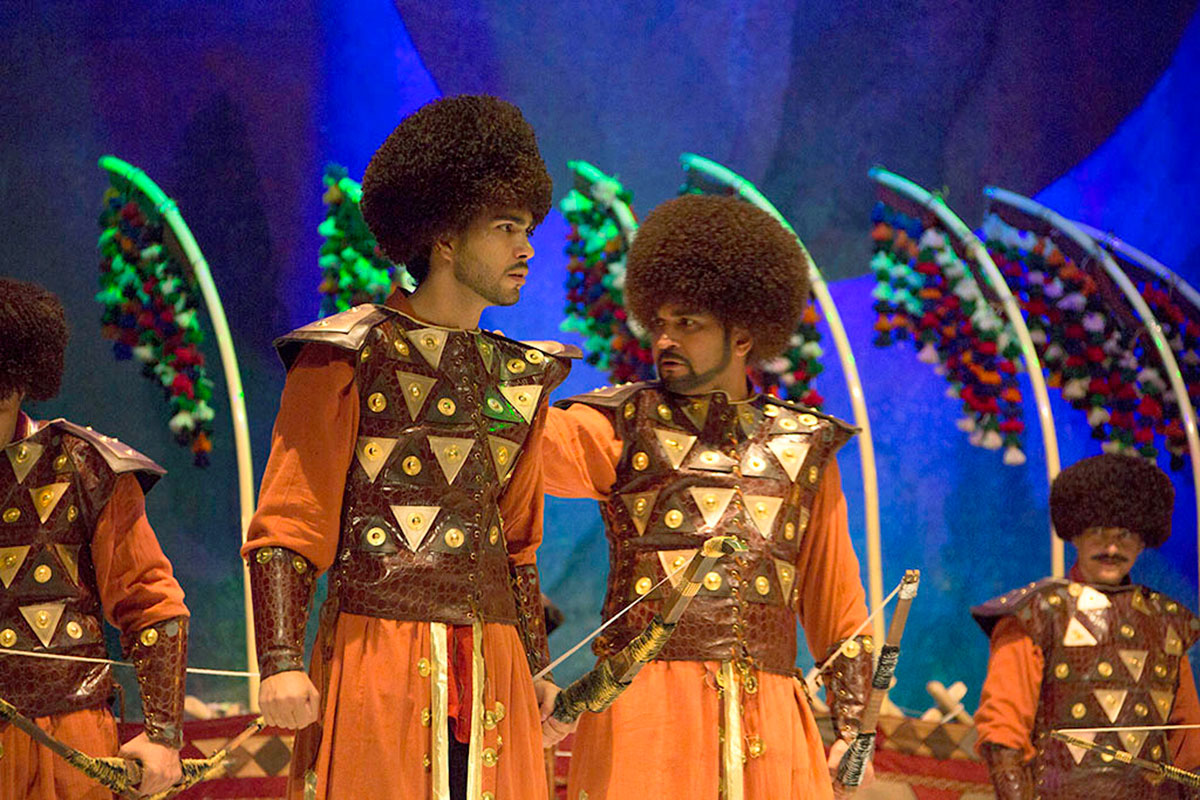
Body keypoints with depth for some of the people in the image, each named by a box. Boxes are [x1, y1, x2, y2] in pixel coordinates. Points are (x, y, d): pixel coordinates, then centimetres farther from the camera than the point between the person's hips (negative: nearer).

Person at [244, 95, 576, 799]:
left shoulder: (518, 378, 17)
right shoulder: (347, 360, -2)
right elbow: (287, 528, -5)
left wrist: (537, 673, 20)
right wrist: (282, 662, -15)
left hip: (490, 674, 5)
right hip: (377, 659, -5)